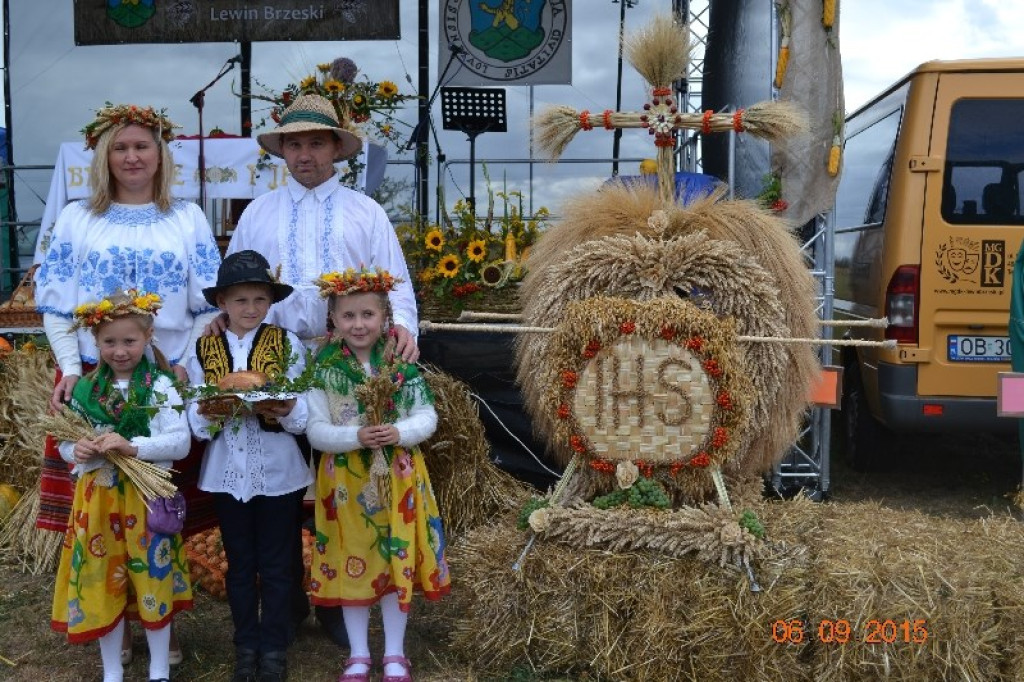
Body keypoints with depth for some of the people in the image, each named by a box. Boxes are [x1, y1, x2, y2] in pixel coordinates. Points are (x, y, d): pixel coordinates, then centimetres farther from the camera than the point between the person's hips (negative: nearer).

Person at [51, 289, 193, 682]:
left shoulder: (160, 386, -6)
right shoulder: (85, 389, 5)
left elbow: (181, 443, -13)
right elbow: (65, 443, 9)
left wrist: (132, 446, -24)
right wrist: (77, 451, -13)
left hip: (147, 497, -3)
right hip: (96, 498, 3)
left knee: (152, 580, 7)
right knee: (102, 583, 11)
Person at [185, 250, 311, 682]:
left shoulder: (287, 343, -3)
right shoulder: (203, 349, 2)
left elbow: (304, 411, -6)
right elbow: (196, 420, -1)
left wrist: (286, 410, -28)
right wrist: (207, 413, -22)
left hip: (278, 470, -2)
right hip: (227, 471, 2)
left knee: (275, 564, 8)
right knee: (239, 563, 14)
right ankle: (246, 645, 28)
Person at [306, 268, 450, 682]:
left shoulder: (403, 364, -4)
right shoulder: (324, 369, -6)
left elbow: (427, 417, -3)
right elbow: (316, 430, -9)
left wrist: (400, 432, -23)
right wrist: (356, 437, -25)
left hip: (397, 478, 1)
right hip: (346, 480, 0)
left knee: (398, 561, 9)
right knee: (352, 563, 10)